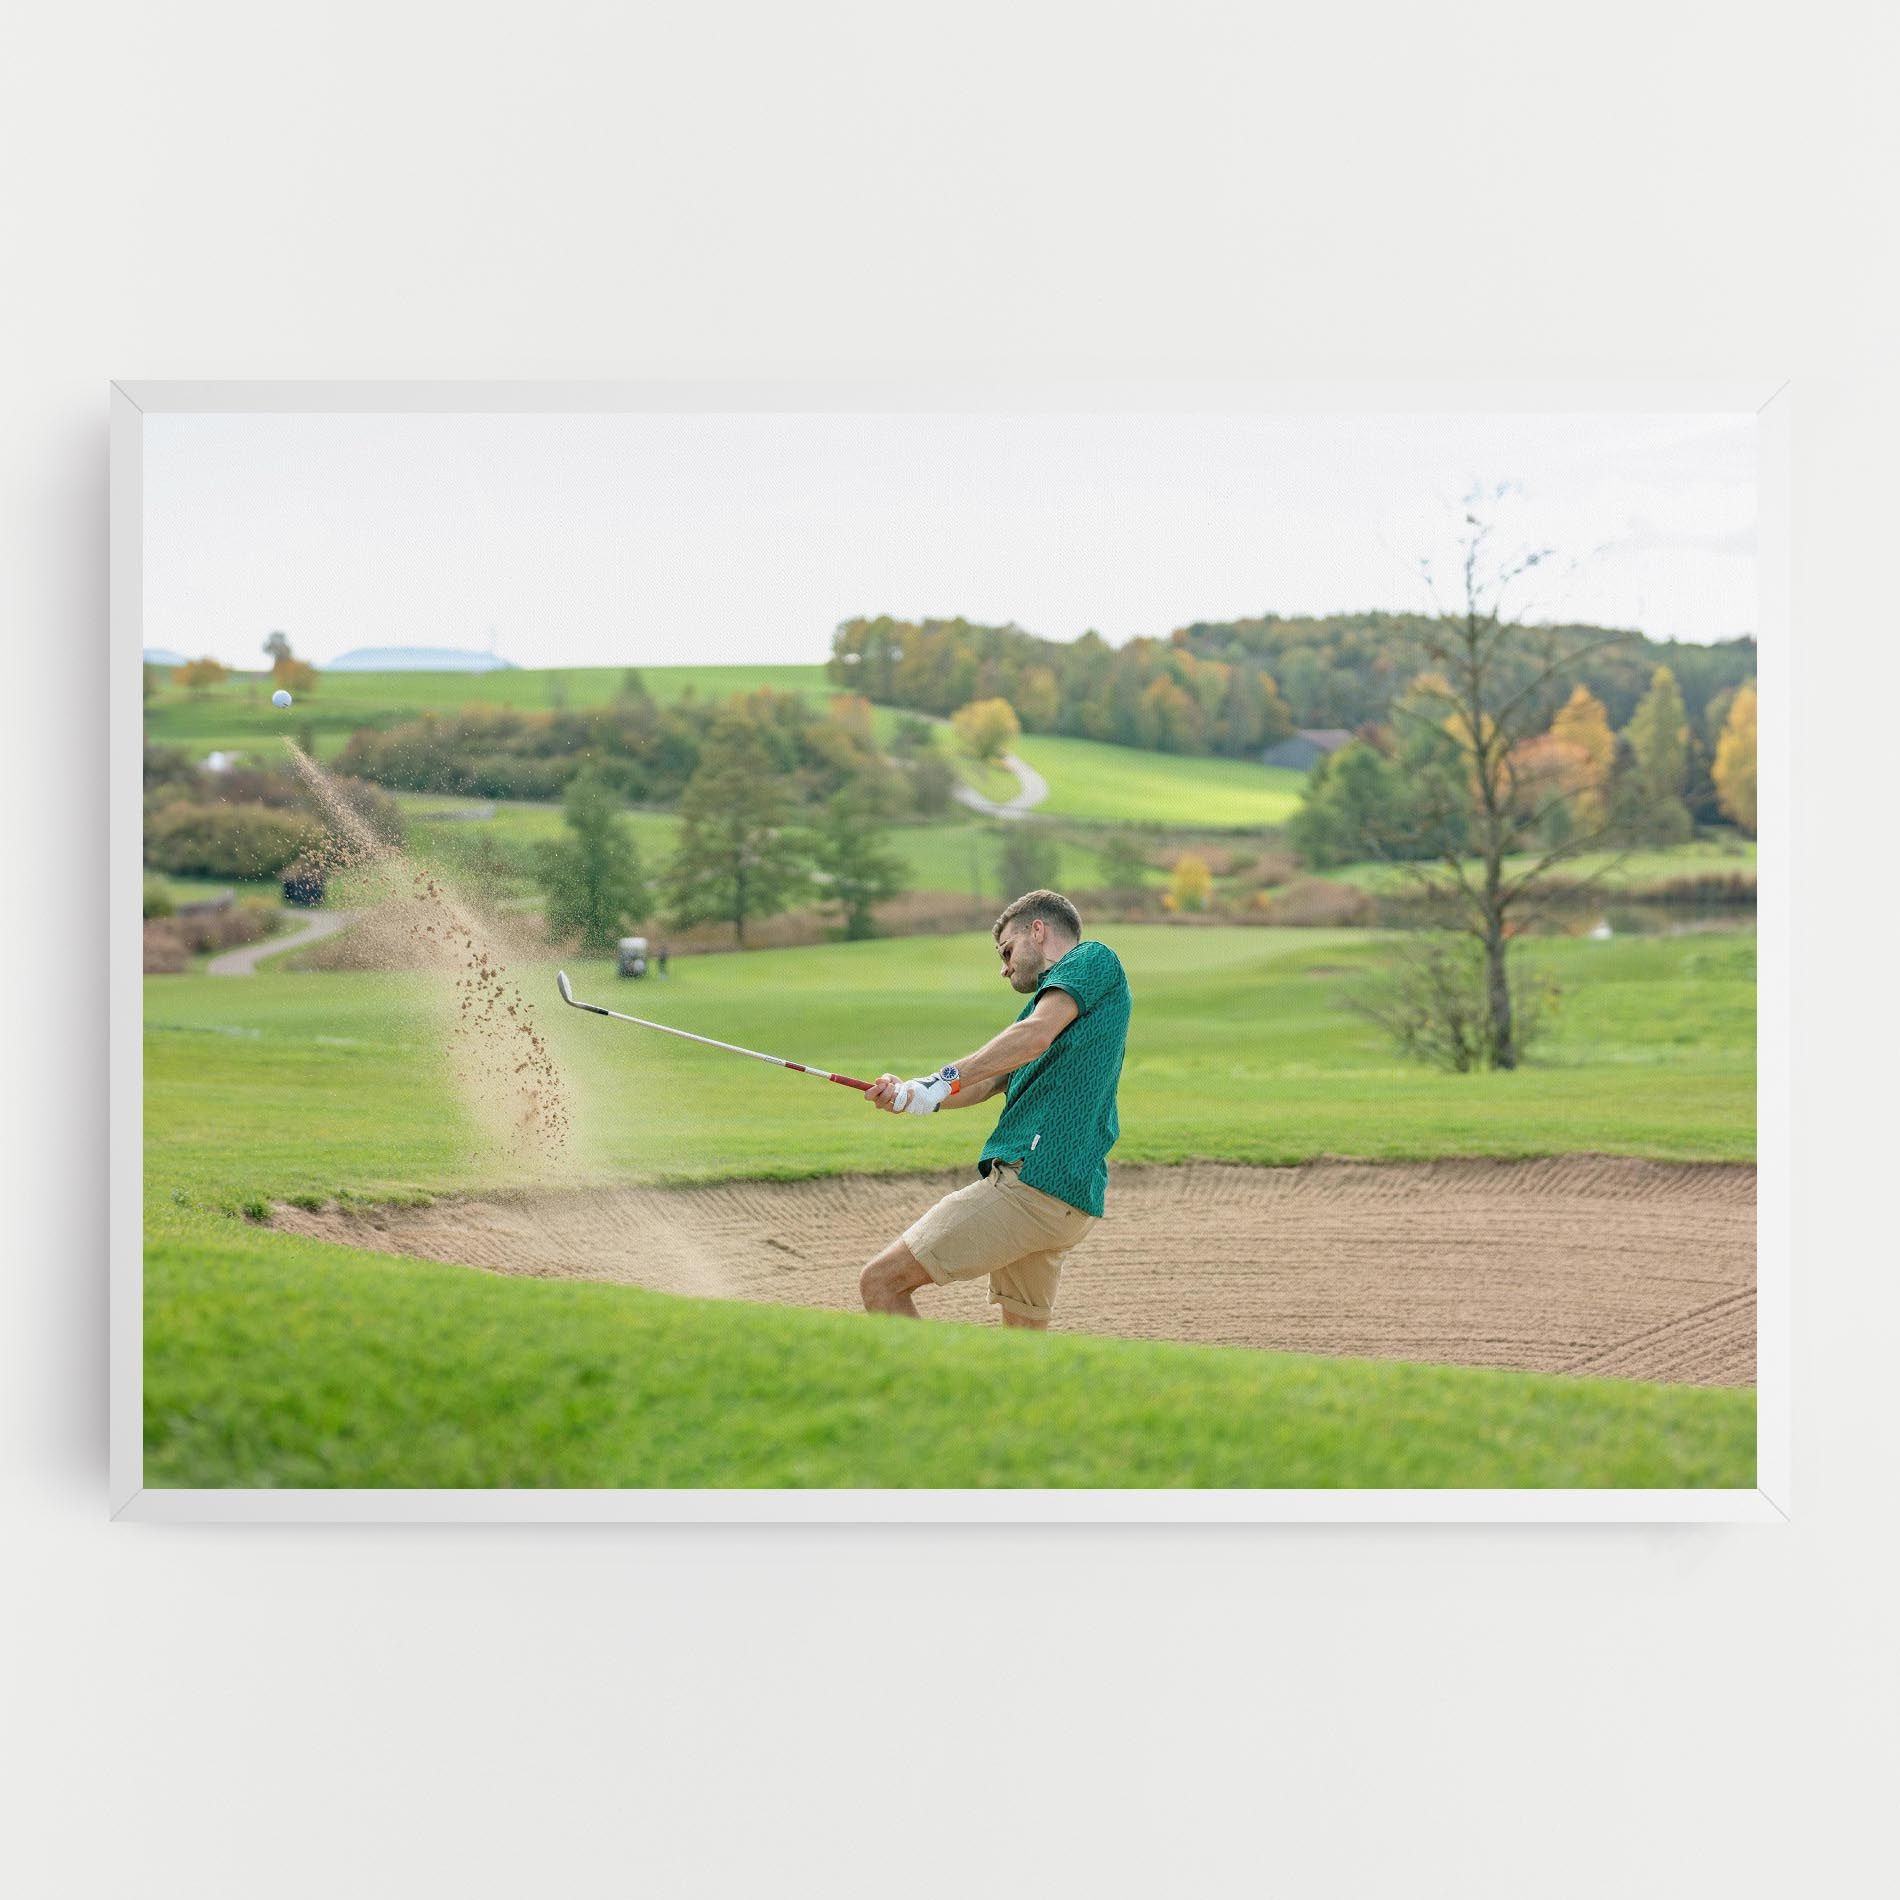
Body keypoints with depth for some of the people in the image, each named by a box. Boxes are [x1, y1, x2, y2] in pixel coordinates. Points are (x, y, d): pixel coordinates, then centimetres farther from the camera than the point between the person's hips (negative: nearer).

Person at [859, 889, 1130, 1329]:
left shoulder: (1094, 959, 1)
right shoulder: (1054, 996, 28)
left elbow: (1036, 1036, -17)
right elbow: (987, 1083, 16)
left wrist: (944, 1079, -18)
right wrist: (912, 1094, -1)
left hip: (1033, 1179, -10)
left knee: (880, 1281, -10)